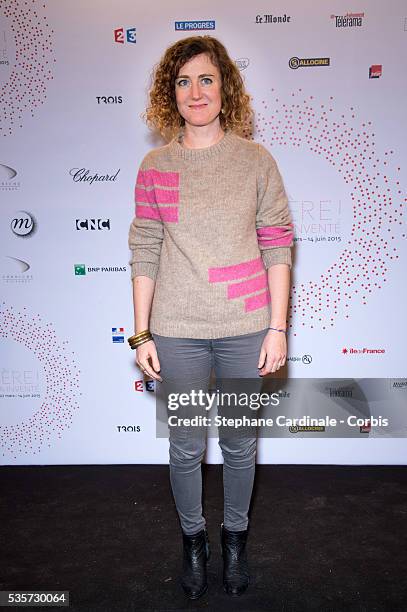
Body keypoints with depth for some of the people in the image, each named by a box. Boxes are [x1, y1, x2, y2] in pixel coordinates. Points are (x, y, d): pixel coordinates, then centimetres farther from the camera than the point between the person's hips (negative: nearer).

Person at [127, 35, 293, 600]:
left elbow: (277, 248, 0)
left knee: (239, 445, 14)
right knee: (186, 447, 13)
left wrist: (277, 328, -4)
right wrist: (142, 334, 1)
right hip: (177, 331, 1)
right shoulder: (155, 166, 2)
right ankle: (193, 538, 39)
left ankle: (235, 537, 40)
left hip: (245, 329, 0)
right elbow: (144, 254, 3)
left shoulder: (256, 160, 0)